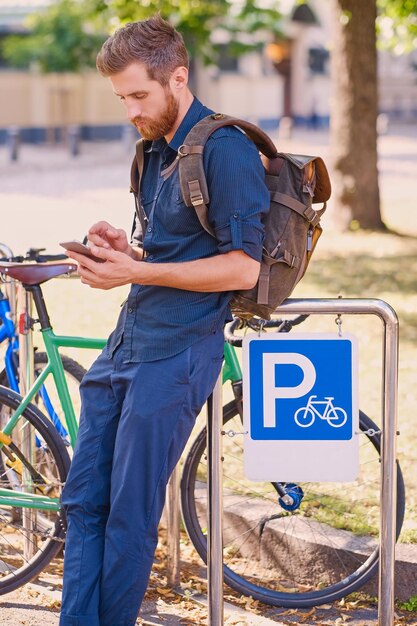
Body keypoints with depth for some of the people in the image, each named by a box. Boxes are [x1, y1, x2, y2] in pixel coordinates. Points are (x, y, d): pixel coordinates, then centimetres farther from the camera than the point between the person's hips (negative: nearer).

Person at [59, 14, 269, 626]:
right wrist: (122, 246, 3)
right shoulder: (156, 150, 16)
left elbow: (242, 268, -17)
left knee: (130, 516, -3)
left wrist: (137, 271, -20)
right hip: (126, 341, 9)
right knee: (84, 502, 8)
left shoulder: (227, 152, -12)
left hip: (176, 351, -9)